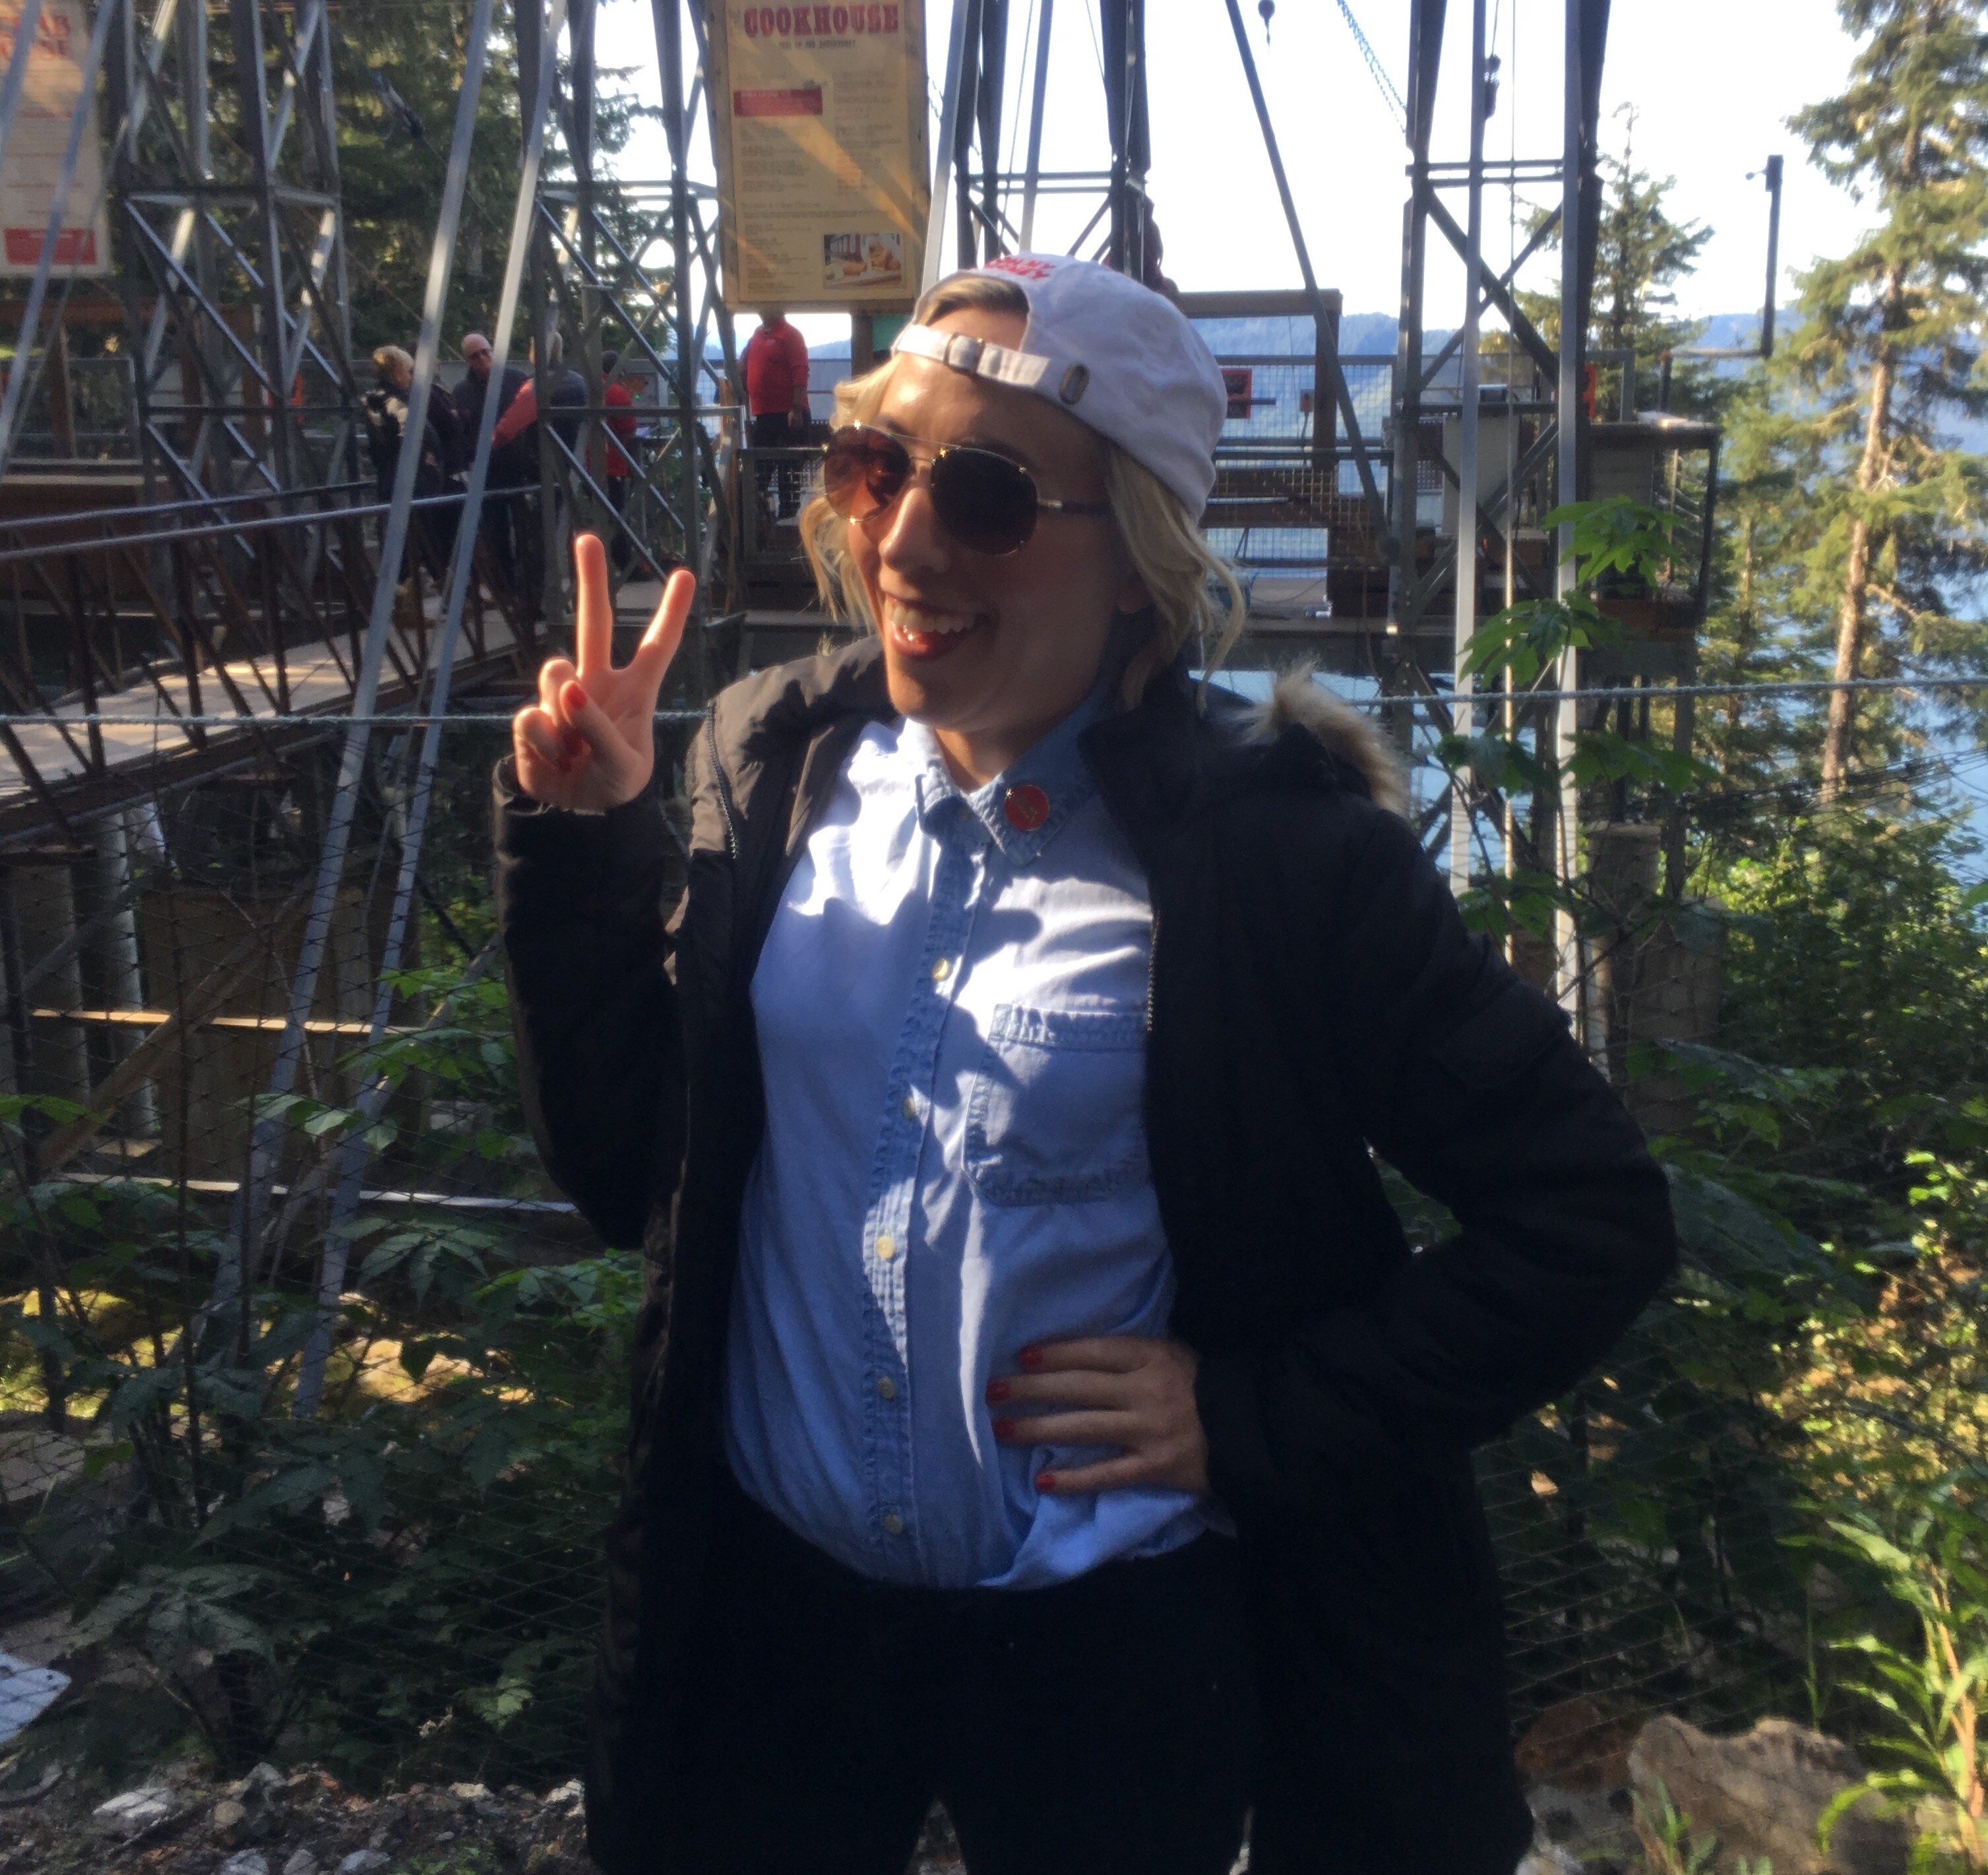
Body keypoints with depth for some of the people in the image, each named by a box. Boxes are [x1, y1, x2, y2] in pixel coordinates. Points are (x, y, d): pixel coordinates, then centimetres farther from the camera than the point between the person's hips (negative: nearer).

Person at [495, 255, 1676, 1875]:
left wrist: (1251, 1417, -14)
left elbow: (1594, 1221, -10)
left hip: (1120, 1644, -3)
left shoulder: (1278, 844, -17)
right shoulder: (773, 768, -4)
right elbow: (624, 1175, 1)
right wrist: (581, 847, -9)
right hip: (769, 1603, 4)